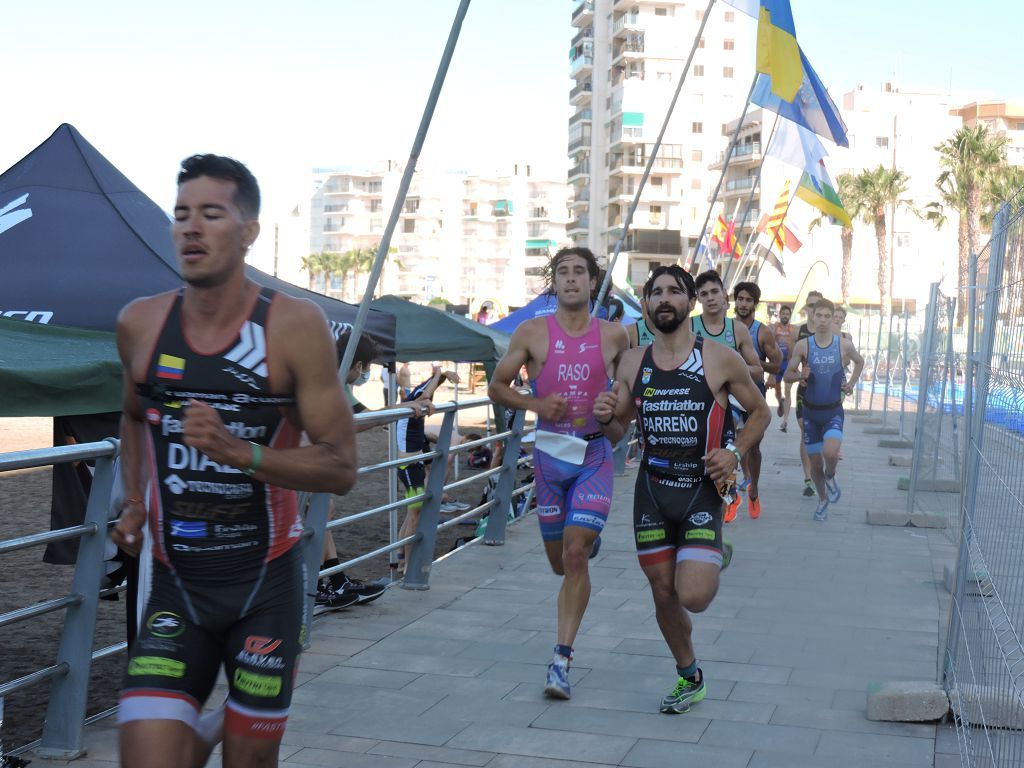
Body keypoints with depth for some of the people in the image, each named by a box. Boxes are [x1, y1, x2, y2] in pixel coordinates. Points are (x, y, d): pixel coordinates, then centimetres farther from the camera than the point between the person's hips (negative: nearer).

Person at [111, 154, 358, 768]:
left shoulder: (295, 325, -11)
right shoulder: (140, 324, 0)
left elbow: (341, 468, -13)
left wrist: (239, 453, -26)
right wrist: (134, 504, 8)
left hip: (267, 585, -2)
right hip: (175, 586, 2)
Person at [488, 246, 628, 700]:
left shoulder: (614, 336, 4)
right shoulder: (533, 333, 1)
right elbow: (497, 387, 6)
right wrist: (535, 404, -12)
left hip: (595, 454, -1)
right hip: (550, 451, 1)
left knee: (576, 553, -14)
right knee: (559, 560, 10)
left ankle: (561, 659, -10)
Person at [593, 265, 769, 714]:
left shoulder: (721, 360, -6)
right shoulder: (632, 363, 4)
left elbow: (759, 411, 7)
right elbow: (617, 432, 11)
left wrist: (735, 453, -10)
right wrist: (606, 419, -12)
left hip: (702, 492, -3)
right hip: (652, 492, 4)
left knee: (693, 597, -15)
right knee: (664, 594, 10)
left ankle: (715, 559, 21)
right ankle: (689, 679, 32)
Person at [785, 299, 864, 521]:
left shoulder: (844, 345, -5)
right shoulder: (803, 346, -6)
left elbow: (860, 362, 17)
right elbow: (787, 375, 1)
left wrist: (851, 383, 3)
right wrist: (799, 375, -20)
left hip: (833, 411, -1)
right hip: (810, 411, 1)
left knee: (831, 453, -26)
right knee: (815, 463, 7)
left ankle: (830, 477, 9)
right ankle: (823, 499, 33)